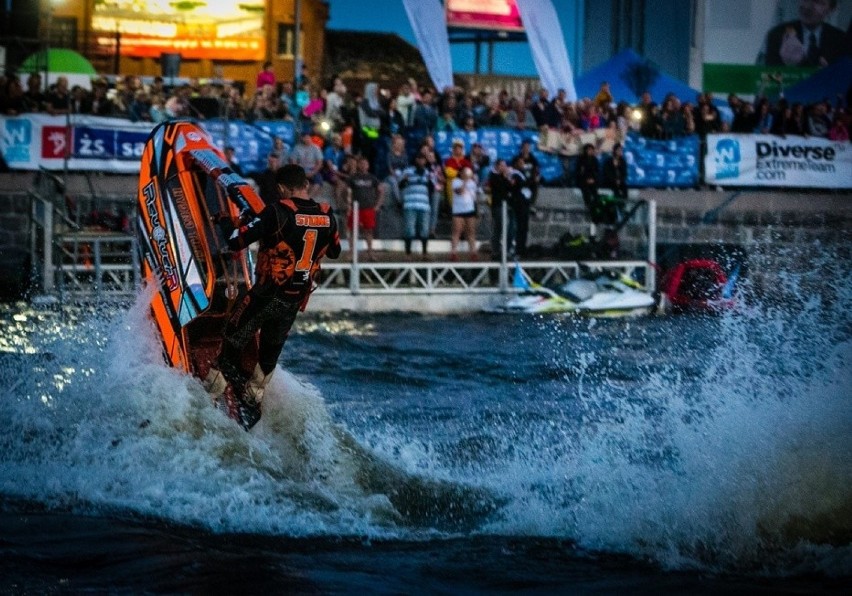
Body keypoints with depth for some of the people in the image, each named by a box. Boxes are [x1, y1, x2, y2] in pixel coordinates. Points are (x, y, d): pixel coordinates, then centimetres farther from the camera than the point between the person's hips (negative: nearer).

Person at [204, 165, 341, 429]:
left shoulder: (278, 212, -17)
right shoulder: (327, 216, 0)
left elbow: (235, 241, -17)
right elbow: (335, 251, 20)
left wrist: (224, 222, 2)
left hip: (266, 295, -6)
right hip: (296, 300, 6)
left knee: (232, 345, 7)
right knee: (269, 353, 21)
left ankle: (209, 397, 9)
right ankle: (251, 404, 32)